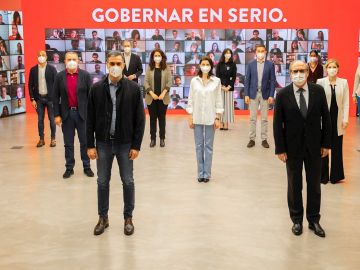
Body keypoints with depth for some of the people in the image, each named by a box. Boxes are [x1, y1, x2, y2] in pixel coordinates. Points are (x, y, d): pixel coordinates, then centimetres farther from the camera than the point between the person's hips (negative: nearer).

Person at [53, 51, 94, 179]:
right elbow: (56, 97, 2)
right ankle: (69, 167, 18)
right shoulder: (59, 76, 2)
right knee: (68, 143, 8)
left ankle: (87, 167, 18)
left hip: (82, 113, -1)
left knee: (85, 142, 7)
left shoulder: (85, 75, -2)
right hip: (66, 113, 1)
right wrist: (57, 115, -3)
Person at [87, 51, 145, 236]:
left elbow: (140, 119, -3)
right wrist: (90, 145, -2)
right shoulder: (97, 88, -1)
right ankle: (103, 218, 26)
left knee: (128, 182, 8)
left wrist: (136, 145, -6)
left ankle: (128, 218, 24)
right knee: (102, 182, 10)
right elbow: (90, 119, 1)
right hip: (103, 143, 1)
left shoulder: (133, 88, -5)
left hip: (125, 144, -1)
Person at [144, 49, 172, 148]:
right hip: (151, 98, 1)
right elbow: (146, 82, -1)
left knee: (162, 118, 6)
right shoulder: (149, 68, 3)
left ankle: (162, 139, 14)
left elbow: (169, 82, -2)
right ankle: (153, 139, 12)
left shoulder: (166, 69, 2)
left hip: (163, 98, 0)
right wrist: (151, 93, -12)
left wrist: (163, 93, -13)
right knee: (152, 118, 6)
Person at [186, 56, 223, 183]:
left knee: (208, 146, 5)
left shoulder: (216, 81, -1)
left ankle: (207, 173, 13)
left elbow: (218, 100, 1)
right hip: (197, 118, 1)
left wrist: (217, 118, -3)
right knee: (199, 146, 6)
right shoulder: (194, 81, 2)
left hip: (210, 118, -1)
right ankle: (200, 173, 15)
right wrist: (190, 117, 2)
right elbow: (191, 100, 5)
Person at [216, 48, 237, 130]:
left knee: (228, 105, -1)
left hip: (229, 88, 0)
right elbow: (217, 76, 1)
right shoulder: (219, 64, 5)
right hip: (220, 87, 0)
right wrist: (222, 86, -9)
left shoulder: (233, 65, 5)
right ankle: (221, 123, 1)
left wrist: (229, 87, -10)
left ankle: (226, 123, 0)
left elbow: (234, 77, 1)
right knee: (221, 104, -1)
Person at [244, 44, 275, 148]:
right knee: (252, 118, 4)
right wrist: (246, 94, -3)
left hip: (265, 94, -1)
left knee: (264, 118, 5)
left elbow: (272, 81, 0)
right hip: (253, 94, 1)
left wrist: (271, 95, -7)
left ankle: (264, 139, 11)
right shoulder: (251, 64, 4)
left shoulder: (270, 65, 1)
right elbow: (247, 80, 3)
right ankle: (252, 139, 10)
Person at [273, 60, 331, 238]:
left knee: (314, 184, 11)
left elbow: (325, 118, 1)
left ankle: (313, 220, 26)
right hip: (293, 147, -1)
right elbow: (278, 124, -6)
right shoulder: (283, 95, -9)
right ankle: (297, 220, 26)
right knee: (294, 185, 11)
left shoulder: (318, 91, -5)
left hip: (314, 146, 2)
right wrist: (280, 149, -8)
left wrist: (326, 143, 0)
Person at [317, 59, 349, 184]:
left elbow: (346, 102, 1)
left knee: (337, 147, 8)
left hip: (338, 119, 2)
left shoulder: (344, 82, 0)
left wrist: (345, 119, -5)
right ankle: (323, 175, 18)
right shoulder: (320, 82, -5)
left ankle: (336, 175, 19)